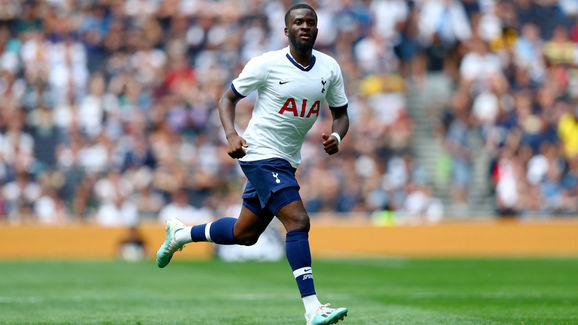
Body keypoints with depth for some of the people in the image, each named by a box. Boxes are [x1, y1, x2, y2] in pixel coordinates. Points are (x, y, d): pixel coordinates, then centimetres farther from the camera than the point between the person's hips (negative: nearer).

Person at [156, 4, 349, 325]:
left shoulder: (329, 68, 3)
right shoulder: (266, 64, -11)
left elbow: (341, 114, 13)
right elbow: (228, 98, -1)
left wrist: (336, 135, -10)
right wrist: (232, 135, -18)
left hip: (287, 161, 7)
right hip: (261, 154, -7)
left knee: (245, 234, 17)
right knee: (298, 221, -22)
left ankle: (181, 233, 41)